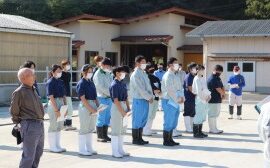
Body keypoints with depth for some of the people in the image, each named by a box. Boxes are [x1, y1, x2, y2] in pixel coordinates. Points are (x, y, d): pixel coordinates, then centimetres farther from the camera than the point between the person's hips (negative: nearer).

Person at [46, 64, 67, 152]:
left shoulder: (61, 82, 11)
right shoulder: (50, 82, -10)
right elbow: (51, 97, -15)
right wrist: (56, 110, -18)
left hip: (61, 104, 8)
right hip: (53, 105, -7)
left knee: (60, 126, 12)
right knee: (53, 126, 0)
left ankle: (57, 146, 22)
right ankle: (52, 147, 9)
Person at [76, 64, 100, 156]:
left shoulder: (91, 83, 13)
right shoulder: (81, 83, -10)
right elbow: (83, 99, -16)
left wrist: (97, 106, 2)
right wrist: (91, 109, -18)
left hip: (93, 107, 8)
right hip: (85, 107, -8)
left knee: (91, 128, 12)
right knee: (84, 128, -1)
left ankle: (89, 148, 21)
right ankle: (82, 149, 7)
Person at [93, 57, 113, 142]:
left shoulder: (108, 73, 15)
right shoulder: (98, 74, -9)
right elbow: (101, 87, -15)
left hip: (109, 98, 7)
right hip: (102, 98, -7)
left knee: (107, 118, 11)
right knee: (101, 118, -3)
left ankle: (105, 135, 19)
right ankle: (99, 136, 4)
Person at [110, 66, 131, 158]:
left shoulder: (123, 84, 9)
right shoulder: (114, 85, -14)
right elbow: (116, 100, -17)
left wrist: (128, 109, 4)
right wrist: (123, 112, -17)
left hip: (124, 106, 8)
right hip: (116, 108, -8)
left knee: (122, 130, 14)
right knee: (116, 130, 0)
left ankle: (120, 150, 24)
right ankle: (115, 152, 8)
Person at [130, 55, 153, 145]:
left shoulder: (144, 73, 14)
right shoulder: (135, 75, -12)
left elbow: (148, 85, 15)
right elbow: (140, 89, -17)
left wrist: (151, 96, 2)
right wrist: (149, 97, -12)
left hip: (146, 100, 8)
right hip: (138, 100, -8)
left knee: (143, 120, 12)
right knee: (137, 120, -1)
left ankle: (140, 138, 20)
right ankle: (135, 139, 8)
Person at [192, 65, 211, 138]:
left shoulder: (203, 78, 14)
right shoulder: (196, 79, -12)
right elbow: (198, 91, -17)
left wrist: (209, 95, 0)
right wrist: (203, 98, -14)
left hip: (205, 100, 9)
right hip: (199, 99, -9)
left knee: (202, 117, 13)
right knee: (198, 116, -5)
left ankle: (200, 132, 22)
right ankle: (195, 133, 1)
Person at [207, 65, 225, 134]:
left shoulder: (218, 78, 16)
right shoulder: (212, 79, -18)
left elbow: (222, 87, 15)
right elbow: (219, 90, -20)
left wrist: (223, 93, -5)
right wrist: (223, 93, 0)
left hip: (218, 100, 11)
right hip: (213, 100, -11)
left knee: (215, 115, 16)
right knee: (212, 115, -3)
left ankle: (214, 128, 24)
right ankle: (212, 129, 2)